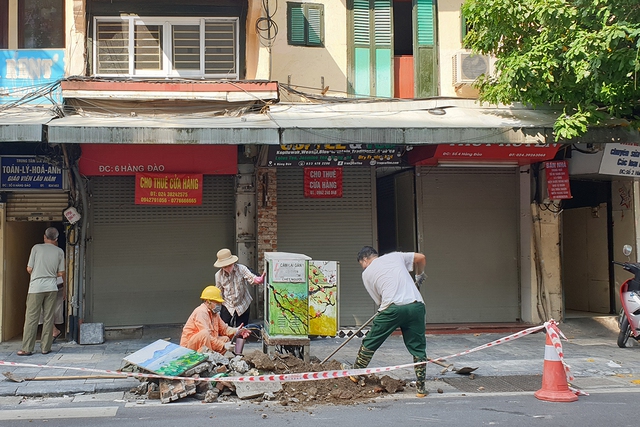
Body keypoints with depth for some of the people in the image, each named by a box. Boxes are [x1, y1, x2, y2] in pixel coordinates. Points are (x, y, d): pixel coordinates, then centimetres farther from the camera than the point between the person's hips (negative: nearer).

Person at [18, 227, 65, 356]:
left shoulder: (36, 248, -1)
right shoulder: (59, 251, 4)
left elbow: (29, 269, -1)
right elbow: (61, 273, 4)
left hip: (36, 287, -2)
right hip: (52, 288, 2)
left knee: (31, 318, 0)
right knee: (48, 318, 6)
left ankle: (27, 348, 0)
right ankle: (45, 348, 8)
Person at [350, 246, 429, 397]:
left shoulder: (367, 273, 16)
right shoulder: (395, 256, 22)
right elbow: (421, 258, 21)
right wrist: (419, 275, 38)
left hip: (393, 307, -2)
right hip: (416, 305, 3)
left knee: (370, 342, 15)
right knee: (418, 348, 11)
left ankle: (355, 374, 29)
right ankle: (420, 388, 11)